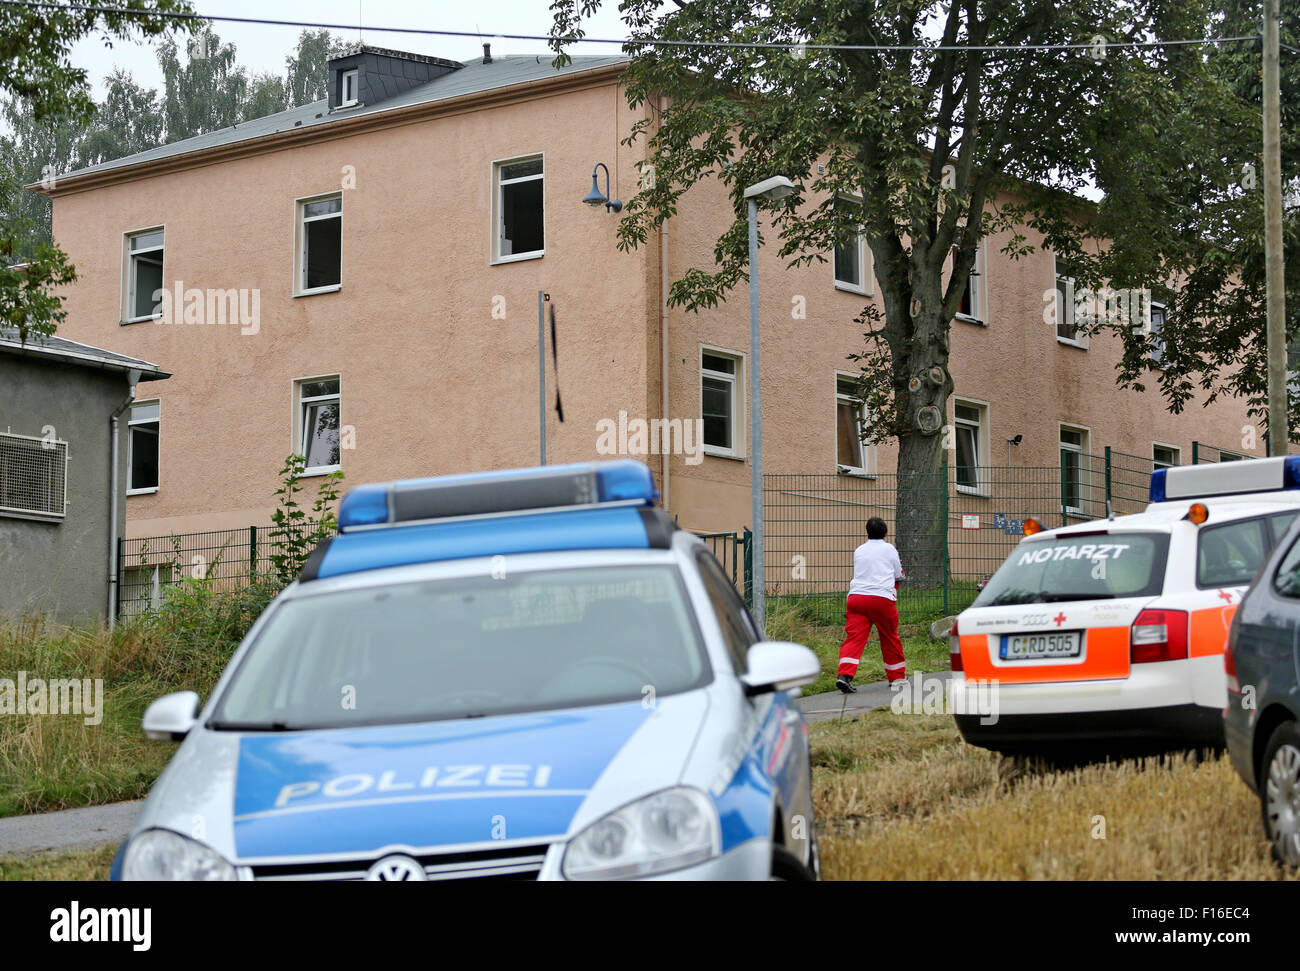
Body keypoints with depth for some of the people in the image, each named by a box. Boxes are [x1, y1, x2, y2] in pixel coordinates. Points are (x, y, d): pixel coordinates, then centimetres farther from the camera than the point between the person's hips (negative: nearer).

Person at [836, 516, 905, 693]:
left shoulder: (858, 551, 16)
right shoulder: (889, 549, 7)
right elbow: (899, 576, 14)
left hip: (856, 596, 2)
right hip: (882, 598, -2)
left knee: (854, 637, -8)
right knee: (890, 638, 15)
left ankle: (844, 675, -27)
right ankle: (897, 677, 28)